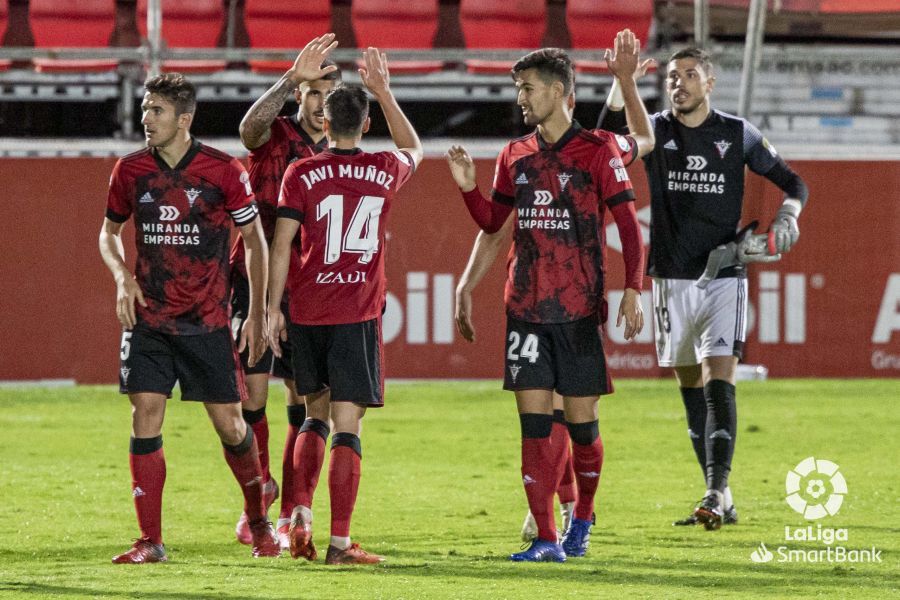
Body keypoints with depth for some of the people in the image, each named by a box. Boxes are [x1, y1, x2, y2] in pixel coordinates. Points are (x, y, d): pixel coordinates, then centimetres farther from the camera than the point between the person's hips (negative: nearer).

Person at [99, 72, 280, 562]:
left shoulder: (223, 171, -6)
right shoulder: (130, 170, 2)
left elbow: (254, 240, 3)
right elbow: (109, 232, 16)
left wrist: (256, 314, 0)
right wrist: (122, 275, -5)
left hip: (207, 320, -2)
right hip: (147, 317, 2)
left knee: (229, 425, 1)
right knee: (145, 417, -7)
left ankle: (259, 523, 23)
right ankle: (150, 541, -3)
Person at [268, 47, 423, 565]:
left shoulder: (302, 174, 0)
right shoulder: (386, 171, 4)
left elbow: (281, 244, -4)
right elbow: (414, 148, 28)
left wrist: (274, 308, 2)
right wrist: (384, 92, 29)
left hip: (306, 310, 1)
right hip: (358, 311, -1)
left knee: (316, 415, 19)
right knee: (347, 426, -3)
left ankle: (302, 515, 4)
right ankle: (339, 542, -8)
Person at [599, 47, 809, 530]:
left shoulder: (737, 135, 2)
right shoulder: (656, 131, 4)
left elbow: (792, 182, 12)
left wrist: (787, 214, -9)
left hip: (723, 277, -3)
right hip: (671, 279, 3)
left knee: (719, 379, -16)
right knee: (691, 388, 6)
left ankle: (716, 493, -23)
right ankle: (721, 500, 13)